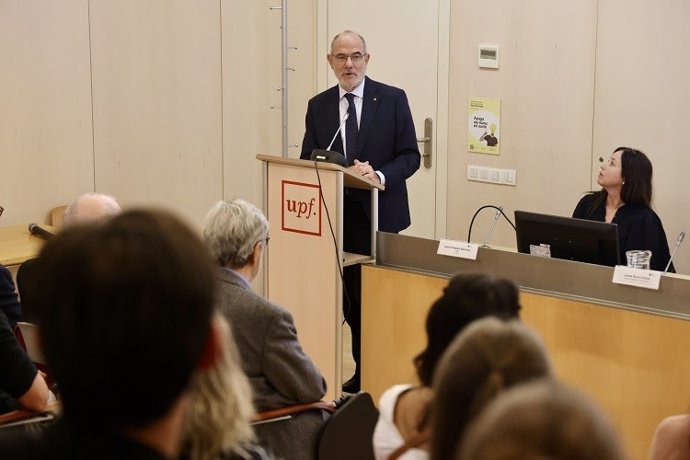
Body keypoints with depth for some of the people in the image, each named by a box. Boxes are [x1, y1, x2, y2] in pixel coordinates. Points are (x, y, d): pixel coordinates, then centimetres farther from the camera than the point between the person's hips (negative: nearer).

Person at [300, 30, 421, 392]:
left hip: (378, 213, -3)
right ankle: (363, 370, 17)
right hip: (335, 215, 3)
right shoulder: (318, 106, 8)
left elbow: (410, 156, -2)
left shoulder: (393, 99, -1)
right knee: (350, 298, 7)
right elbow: (307, 161, 8)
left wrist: (379, 175, -20)